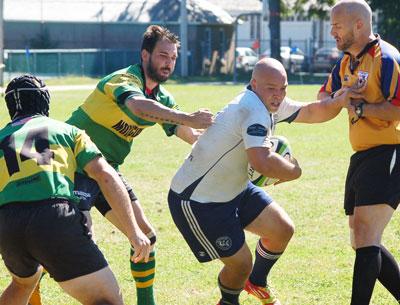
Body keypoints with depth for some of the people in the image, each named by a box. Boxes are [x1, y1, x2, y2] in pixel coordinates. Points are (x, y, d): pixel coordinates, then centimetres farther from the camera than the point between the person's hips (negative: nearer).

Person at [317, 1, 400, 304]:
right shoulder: (346, 63, 16)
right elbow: (325, 99, 31)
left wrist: (361, 108, -18)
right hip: (362, 158, 10)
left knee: (365, 236, -17)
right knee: (363, 242, 11)